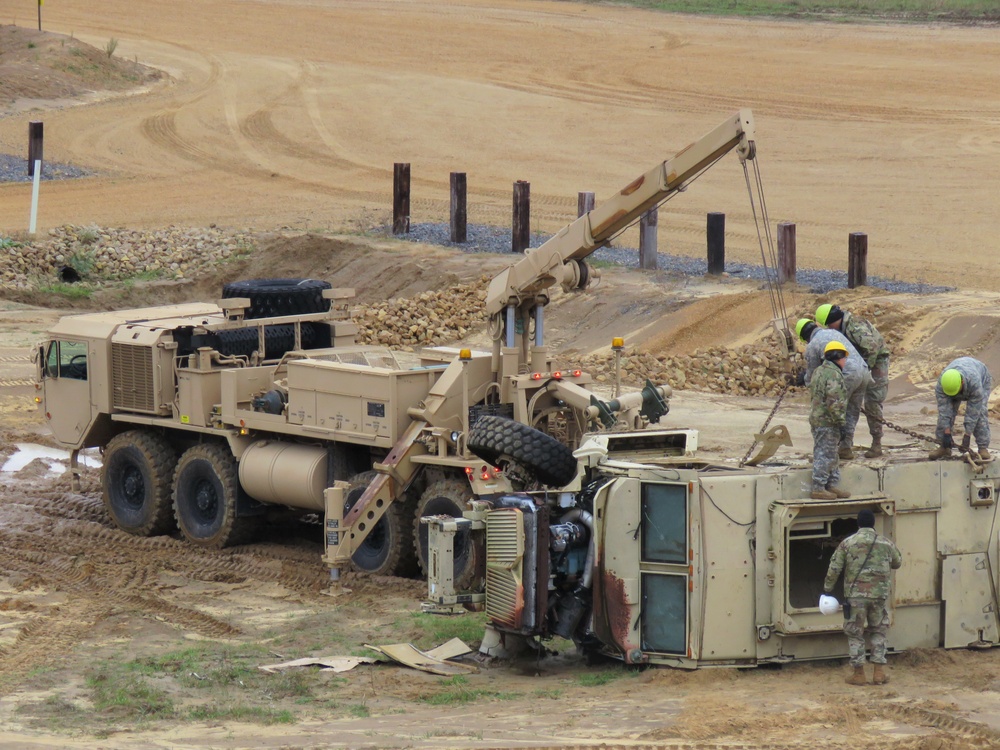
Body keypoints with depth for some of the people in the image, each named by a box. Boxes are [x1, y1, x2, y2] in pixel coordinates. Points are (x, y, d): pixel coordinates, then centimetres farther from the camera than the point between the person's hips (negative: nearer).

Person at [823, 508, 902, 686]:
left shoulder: (847, 543, -2)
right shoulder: (886, 543, 6)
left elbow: (834, 568, -2)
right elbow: (897, 563, 22)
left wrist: (827, 588, 10)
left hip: (855, 594, -2)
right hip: (879, 594, 2)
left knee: (855, 633, 7)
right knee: (878, 631, 16)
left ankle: (859, 673, 7)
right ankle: (879, 672, 11)